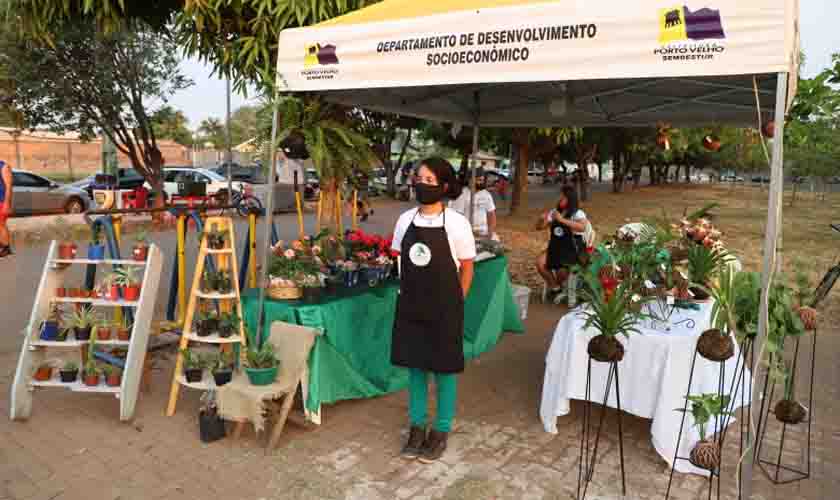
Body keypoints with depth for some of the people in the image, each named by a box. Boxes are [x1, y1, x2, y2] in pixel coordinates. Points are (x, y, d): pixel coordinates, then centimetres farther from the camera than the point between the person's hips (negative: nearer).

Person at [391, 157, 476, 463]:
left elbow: (467, 268, -3)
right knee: (415, 366, 14)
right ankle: (417, 427, 30)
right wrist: (410, 294, 9)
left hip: (444, 307, -4)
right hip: (411, 305, 4)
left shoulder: (456, 223, -11)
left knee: (444, 369, 9)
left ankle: (441, 432, 25)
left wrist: (455, 304, 0)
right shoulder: (405, 220, 1)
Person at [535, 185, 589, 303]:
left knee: (561, 269, -30)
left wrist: (562, 219, -31)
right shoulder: (553, 212, 8)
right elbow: (539, 227, 12)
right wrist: (542, 219, -11)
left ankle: (556, 287, 7)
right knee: (540, 262, -20)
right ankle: (555, 288, 2)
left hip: (572, 249, -5)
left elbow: (582, 227, -28)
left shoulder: (578, 213, -7)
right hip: (555, 247, 5)